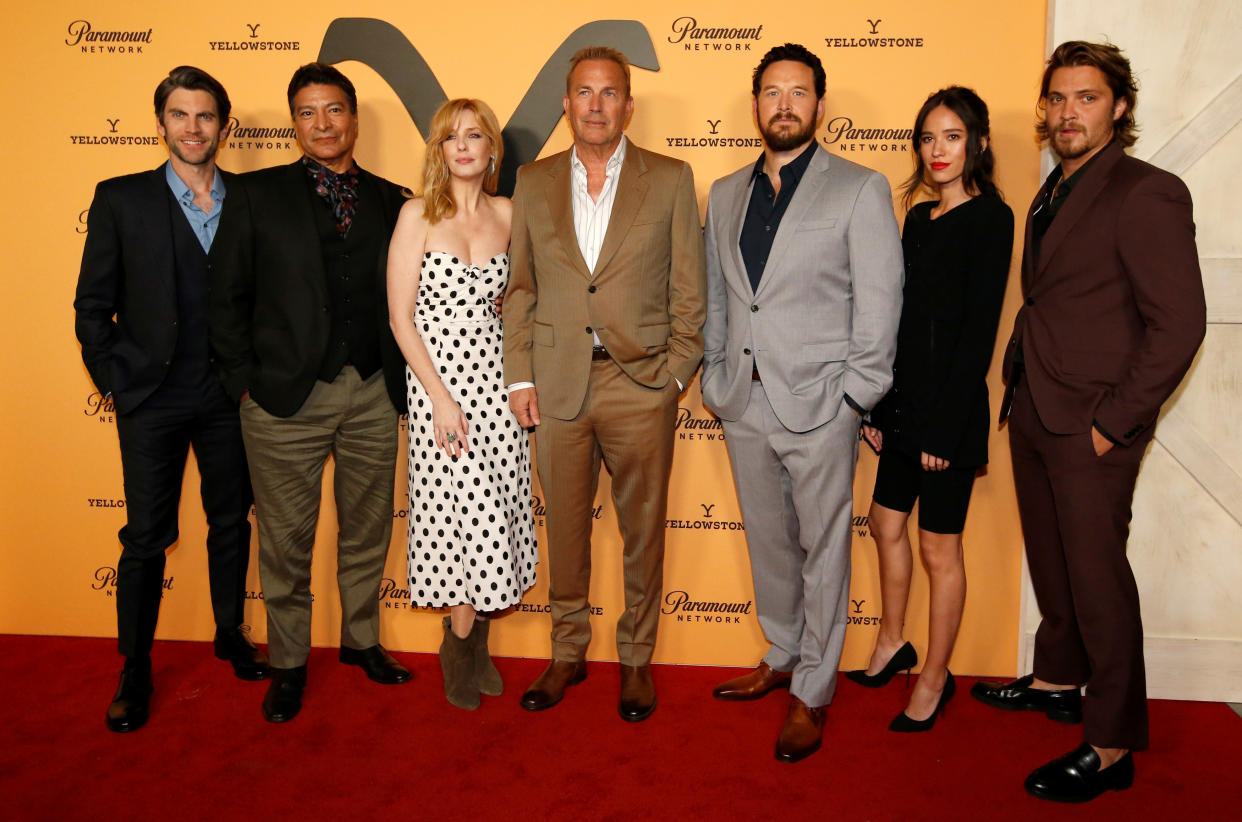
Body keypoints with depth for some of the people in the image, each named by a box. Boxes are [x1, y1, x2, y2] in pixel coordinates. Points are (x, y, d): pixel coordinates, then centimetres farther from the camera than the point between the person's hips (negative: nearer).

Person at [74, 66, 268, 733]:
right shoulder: (120, 199, 0)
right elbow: (93, 304, 1)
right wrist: (114, 380, -3)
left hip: (229, 396, 2)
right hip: (153, 400, -2)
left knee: (231, 523, 14)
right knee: (146, 539, 3)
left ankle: (231, 634, 33)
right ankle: (135, 671, 19)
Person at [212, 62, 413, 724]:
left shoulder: (390, 200, 9)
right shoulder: (258, 194, 2)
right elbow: (229, 296, 1)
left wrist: (402, 377, 2)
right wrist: (244, 381, -4)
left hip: (373, 395, 3)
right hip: (287, 397, -2)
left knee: (367, 531, 14)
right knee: (286, 539, 7)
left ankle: (361, 639, 35)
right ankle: (288, 664, 25)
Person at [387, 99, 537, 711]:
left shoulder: (506, 213, 8)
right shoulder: (418, 214, -4)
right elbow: (401, 317, -7)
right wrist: (441, 397, -13)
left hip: (494, 372, 4)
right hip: (436, 372, -4)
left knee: (493, 508, 5)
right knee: (463, 506, -3)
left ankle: (470, 636, 24)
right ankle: (462, 643, 18)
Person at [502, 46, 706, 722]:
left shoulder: (670, 180, 3)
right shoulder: (533, 182, 9)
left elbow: (688, 289, 2)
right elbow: (518, 288, 9)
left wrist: (674, 374, -5)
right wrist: (519, 377, 3)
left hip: (641, 385, -1)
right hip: (558, 386, 2)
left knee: (643, 529, 8)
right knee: (565, 526, 11)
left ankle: (636, 658, 27)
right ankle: (568, 653, 30)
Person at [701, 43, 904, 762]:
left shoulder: (861, 189, -3)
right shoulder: (725, 194, 12)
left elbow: (879, 303, -6)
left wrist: (854, 399, -10)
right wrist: (715, 376, 10)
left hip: (819, 405, -5)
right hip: (745, 404, 5)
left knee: (823, 552, 5)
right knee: (769, 543, 17)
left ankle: (812, 694, 20)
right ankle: (783, 658, 36)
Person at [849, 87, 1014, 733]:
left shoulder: (988, 219, -11)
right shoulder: (919, 217, 11)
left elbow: (979, 331, -15)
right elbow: (899, 319, 11)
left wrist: (946, 428, -18)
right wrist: (878, 407, 8)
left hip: (950, 410, -8)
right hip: (904, 403, 8)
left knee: (939, 546, 4)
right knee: (886, 524, 18)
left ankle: (935, 679, 21)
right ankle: (892, 644, 38)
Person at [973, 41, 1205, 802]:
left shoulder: (1147, 194, -12)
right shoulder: (1053, 195, 13)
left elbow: (1179, 324, -16)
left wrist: (1111, 422, -16)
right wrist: (1022, 387, 8)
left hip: (1091, 429, -7)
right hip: (1034, 414, 8)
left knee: (1096, 574, 0)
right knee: (1051, 561, 19)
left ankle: (1113, 745, 13)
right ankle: (1058, 680, 37)